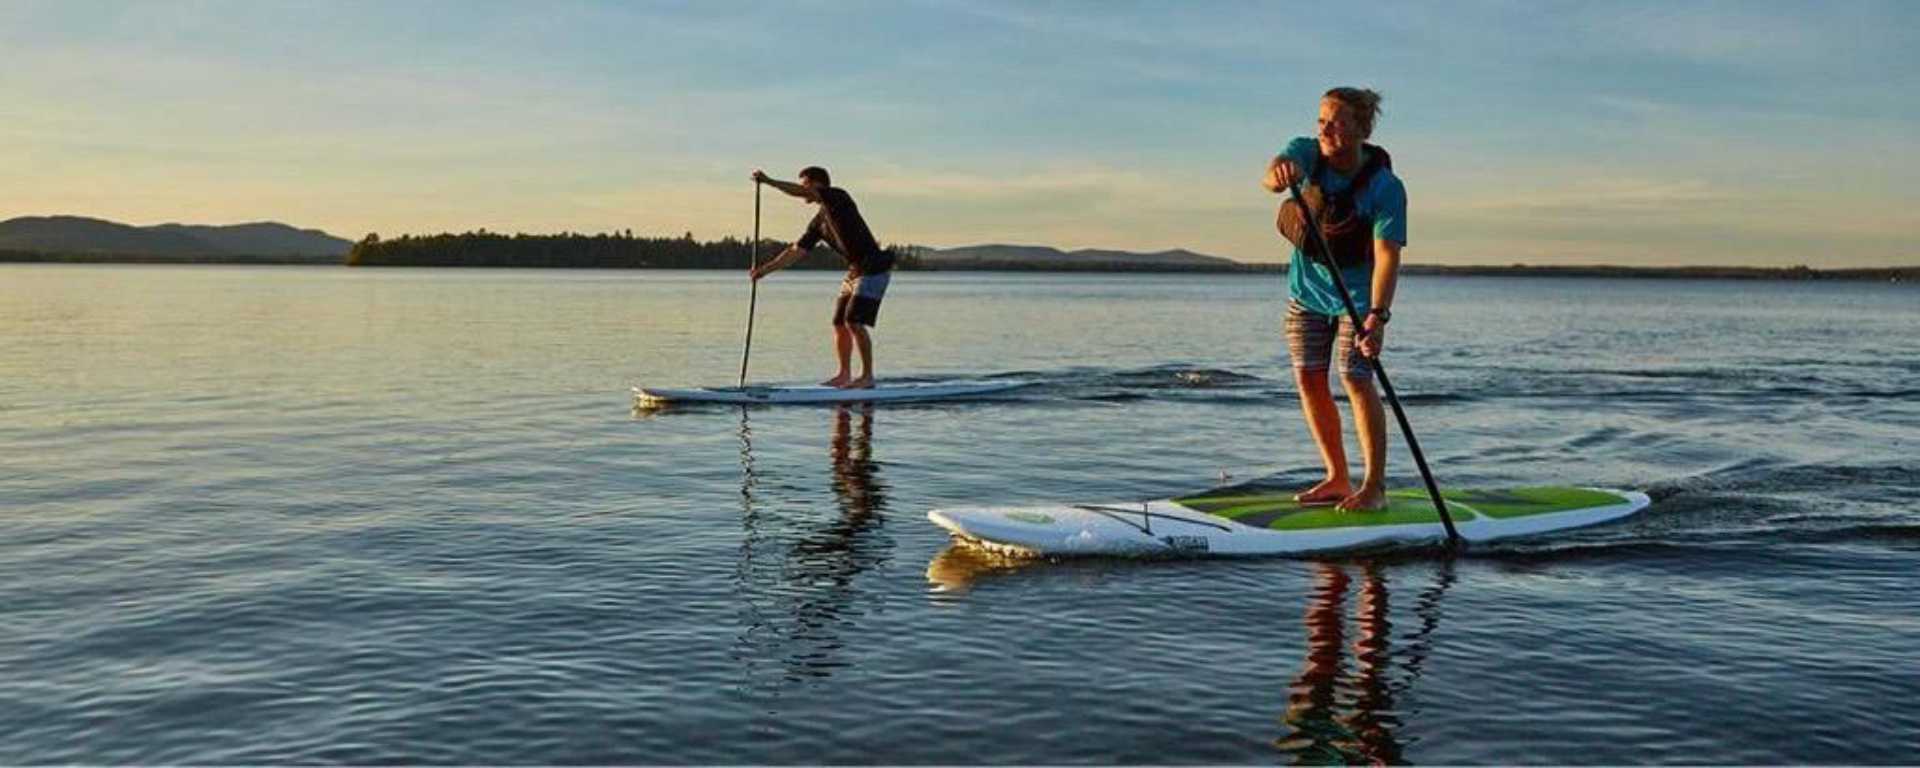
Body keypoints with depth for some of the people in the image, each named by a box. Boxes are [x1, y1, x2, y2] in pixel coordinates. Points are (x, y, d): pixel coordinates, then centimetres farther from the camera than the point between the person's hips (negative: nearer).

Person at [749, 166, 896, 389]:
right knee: (839, 323, 7)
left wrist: (769, 181, -25)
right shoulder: (819, 222, 12)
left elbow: (800, 192, -25)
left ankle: (867, 376, -7)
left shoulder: (839, 197, -10)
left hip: (874, 270, -9)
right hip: (854, 272, 9)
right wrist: (766, 269, 4)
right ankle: (844, 374, 16)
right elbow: (796, 251, 11)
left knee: (855, 321, -14)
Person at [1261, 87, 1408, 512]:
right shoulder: (1305, 152, -12)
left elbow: (1387, 256, -28)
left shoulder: (1385, 187, -21)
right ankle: (1338, 478, 16)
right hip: (1306, 288, 5)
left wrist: (1378, 316, -40)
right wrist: (1278, 175, -60)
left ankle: (1374, 486, -6)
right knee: (1308, 378, 4)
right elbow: (1271, 177, -35)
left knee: (1356, 379, -14)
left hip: (1357, 293, -5)